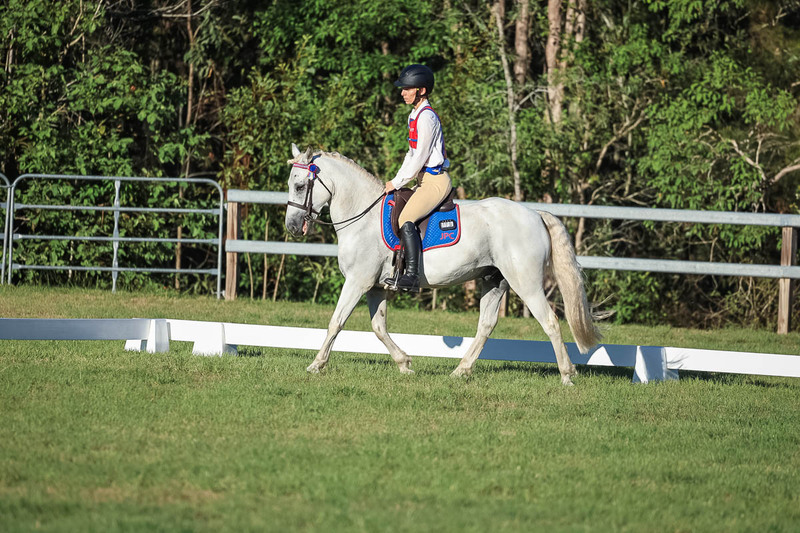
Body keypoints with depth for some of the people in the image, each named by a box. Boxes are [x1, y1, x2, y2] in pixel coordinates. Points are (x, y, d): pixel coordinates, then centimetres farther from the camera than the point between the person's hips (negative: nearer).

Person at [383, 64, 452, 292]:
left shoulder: (426, 117, -15)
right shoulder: (416, 115, 16)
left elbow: (420, 157, -17)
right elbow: (412, 154, 21)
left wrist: (397, 183, -12)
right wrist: (396, 181, 12)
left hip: (435, 180, -11)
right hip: (425, 181, 11)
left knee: (405, 219, -26)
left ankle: (412, 275, -33)